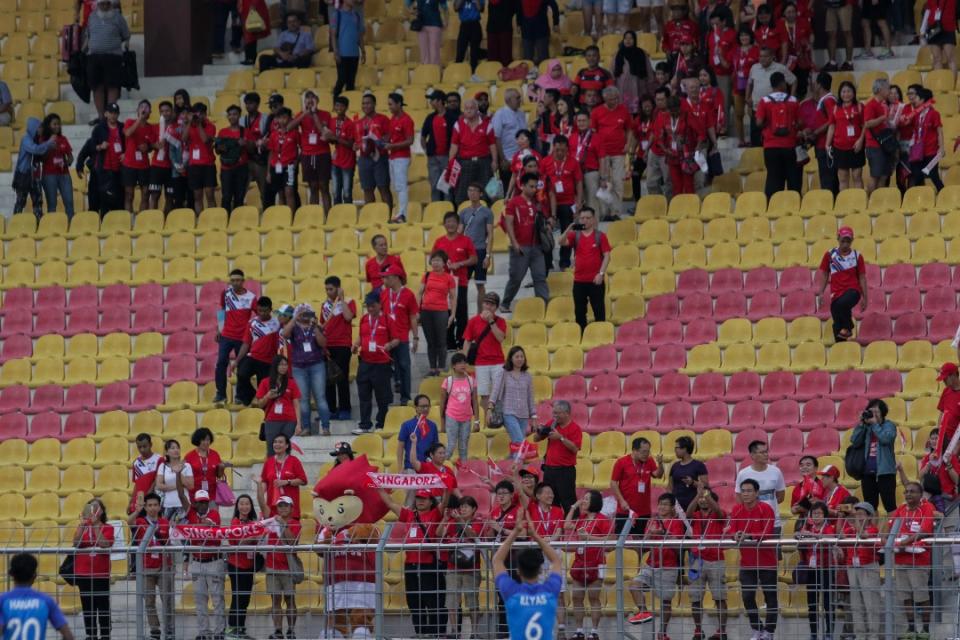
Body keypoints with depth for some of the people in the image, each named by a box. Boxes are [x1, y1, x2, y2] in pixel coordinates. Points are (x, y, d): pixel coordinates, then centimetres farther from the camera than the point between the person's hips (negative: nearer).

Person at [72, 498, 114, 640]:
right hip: (83, 574, 2)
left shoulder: (107, 528, 0)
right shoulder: (82, 527, 6)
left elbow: (104, 544, -18)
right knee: (88, 607, 6)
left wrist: (95, 525, -20)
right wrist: (83, 523, -20)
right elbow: (75, 543, -11)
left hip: (101, 574, -2)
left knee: (103, 606, -1)